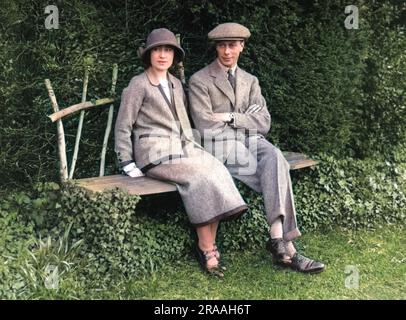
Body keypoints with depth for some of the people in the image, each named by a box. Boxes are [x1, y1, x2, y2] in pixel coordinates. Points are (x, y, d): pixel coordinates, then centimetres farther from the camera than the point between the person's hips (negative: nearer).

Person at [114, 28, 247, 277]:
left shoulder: (176, 84, 18)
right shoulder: (139, 84, -2)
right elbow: (123, 127, -2)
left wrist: (192, 148, 12)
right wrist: (128, 165, -5)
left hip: (183, 146, 6)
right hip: (155, 152, -6)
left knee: (217, 171, -22)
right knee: (202, 177, -28)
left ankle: (209, 244, -20)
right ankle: (207, 248, -18)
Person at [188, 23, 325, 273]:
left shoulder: (250, 81, 19)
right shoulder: (199, 81, 4)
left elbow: (264, 123, 7)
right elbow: (206, 126, -7)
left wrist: (232, 117, -9)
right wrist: (247, 118, -6)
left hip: (250, 140, 5)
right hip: (220, 144, -4)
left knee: (274, 157, -31)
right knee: (277, 170, -27)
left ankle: (277, 238, -36)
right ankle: (286, 246, -29)